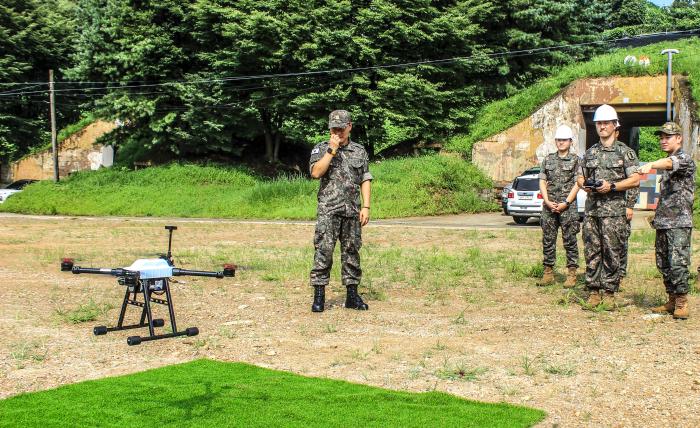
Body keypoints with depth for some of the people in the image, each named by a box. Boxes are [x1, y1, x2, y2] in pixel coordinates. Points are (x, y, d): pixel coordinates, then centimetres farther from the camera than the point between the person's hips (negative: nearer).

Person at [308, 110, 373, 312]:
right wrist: (332, 150, -13)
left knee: (351, 252, 7)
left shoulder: (360, 151, 12)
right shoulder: (321, 149, 4)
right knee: (323, 252, -6)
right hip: (328, 210, -3)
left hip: (352, 211, 3)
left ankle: (352, 295, 13)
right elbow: (316, 172, -13)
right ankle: (319, 296, -3)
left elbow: (365, 180, 10)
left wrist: (366, 207, 1)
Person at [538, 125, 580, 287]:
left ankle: (572, 274, 2)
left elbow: (577, 184, -3)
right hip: (549, 206, 4)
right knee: (548, 240, 5)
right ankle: (548, 272, 13)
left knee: (570, 240, -2)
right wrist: (548, 202, -4)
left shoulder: (575, 160, 3)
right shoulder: (548, 160, 13)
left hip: (568, 206, -4)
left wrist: (565, 203, -12)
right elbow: (542, 182, 9)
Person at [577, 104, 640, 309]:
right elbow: (580, 177, 22)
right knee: (591, 253, 4)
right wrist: (585, 185, -1)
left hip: (614, 210, -4)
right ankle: (593, 292, 10)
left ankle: (609, 294, 4)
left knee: (612, 254, -2)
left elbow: (635, 180, -4)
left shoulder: (625, 152, 2)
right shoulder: (590, 152, 16)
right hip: (591, 210, 4)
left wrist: (611, 186, -15)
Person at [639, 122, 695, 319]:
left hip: (679, 223, -9)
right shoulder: (664, 163, 20)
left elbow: (672, 162, -31)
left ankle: (682, 303, -5)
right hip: (663, 222, 9)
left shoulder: (685, 159, -7)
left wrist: (651, 165, -49)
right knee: (663, 264, 9)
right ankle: (672, 301, 17)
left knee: (678, 263, -13)